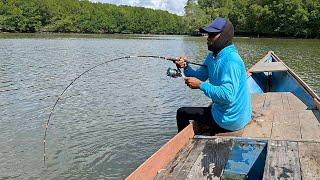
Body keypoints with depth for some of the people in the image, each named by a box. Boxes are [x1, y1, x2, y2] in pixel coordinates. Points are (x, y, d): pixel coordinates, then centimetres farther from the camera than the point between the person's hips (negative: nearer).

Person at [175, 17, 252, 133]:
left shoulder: (231, 60, -26)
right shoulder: (213, 56, 4)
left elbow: (228, 95, -35)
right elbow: (199, 76, 5)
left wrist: (201, 85, -28)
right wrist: (185, 67, -13)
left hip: (230, 121, -9)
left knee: (182, 113, 4)